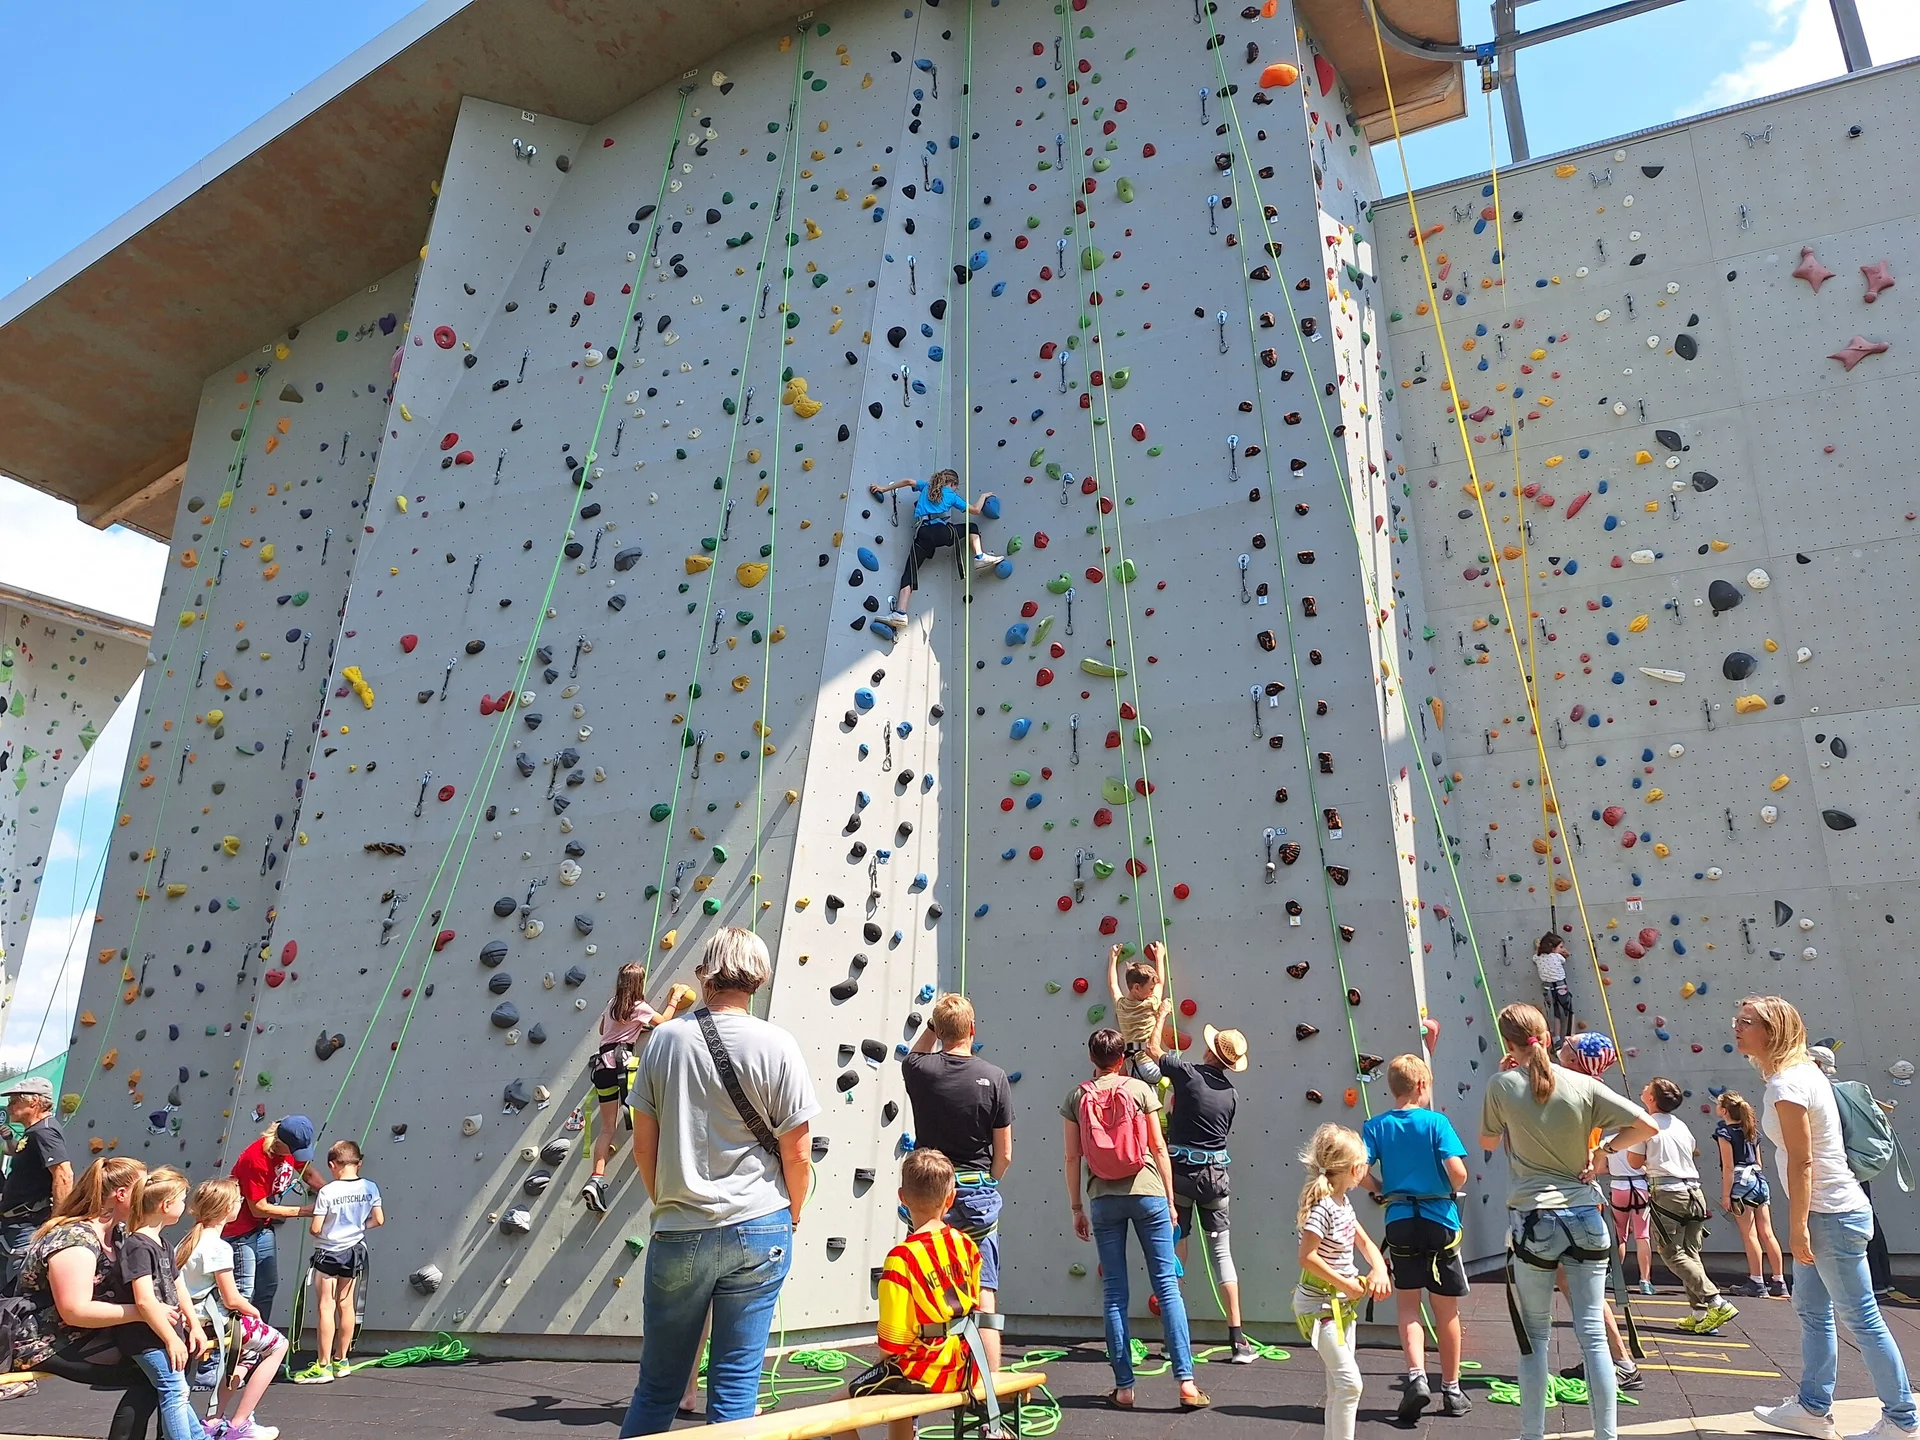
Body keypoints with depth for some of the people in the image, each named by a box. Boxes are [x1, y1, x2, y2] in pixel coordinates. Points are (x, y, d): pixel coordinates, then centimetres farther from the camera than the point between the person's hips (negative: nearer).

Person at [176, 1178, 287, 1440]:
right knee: (278, 1344, 4)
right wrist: (254, 1311, 2)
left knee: (248, 1353, 30)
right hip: (216, 1322, -9)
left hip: (193, 1321, 9)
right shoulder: (219, 1248, -21)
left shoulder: (188, 1241, 6)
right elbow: (232, 1300, -19)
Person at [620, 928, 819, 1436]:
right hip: (758, 1231, -2)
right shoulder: (775, 1044, -9)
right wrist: (791, 1220, 11)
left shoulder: (665, 1038, -2)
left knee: (656, 1388, 15)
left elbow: (643, 1145, 4)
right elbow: (797, 1155, -6)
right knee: (736, 1387, 9)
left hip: (677, 1234, 2)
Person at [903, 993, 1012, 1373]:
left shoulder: (921, 1071, -5)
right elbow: (1004, 1154, -1)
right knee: (983, 1299, 3)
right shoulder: (993, 1077, -8)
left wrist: (933, 1021, 24)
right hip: (978, 1193, -1)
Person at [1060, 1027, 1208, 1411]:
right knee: (1167, 1285, 2)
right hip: (1147, 1193, -1)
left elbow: (1072, 1157, 3)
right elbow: (1159, 1148, 1)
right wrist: (1170, 1200, 9)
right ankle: (1186, 1383, -1)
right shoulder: (1140, 1089, 0)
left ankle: (1123, 1386, 10)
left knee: (1114, 1292, 7)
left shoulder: (1076, 1097, 3)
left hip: (1103, 1199, 1)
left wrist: (1076, 1208, 11)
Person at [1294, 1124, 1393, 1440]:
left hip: (1340, 1304, 10)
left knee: (1340, 1383, 17)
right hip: (1319, 1305, -10)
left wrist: (1379, 1270, -4)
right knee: (1349, 1382, -10)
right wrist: (1346, 1284, -21)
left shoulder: (1342, 1202, 5)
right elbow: (1307, 1257, -27)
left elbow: (1364, 1241, 15)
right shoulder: (1322, 1207, -23)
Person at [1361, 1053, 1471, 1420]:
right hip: (1440, 1220, -1)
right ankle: (1451, 1390, 23)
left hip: (1399, 1221, 1)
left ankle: (1416, 1376, -7)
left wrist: (1383, 1190, 7)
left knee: (1407, 1304, 12)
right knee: (1446, 1308, 13)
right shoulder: (1436, 1121, -9)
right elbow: (1457, 1171, -18)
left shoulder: (1376, 1125, -2)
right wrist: (1453, 1190, 3)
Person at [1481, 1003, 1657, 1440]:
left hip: (1531, 1220, -2)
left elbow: (1487, 1142, 11)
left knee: (1535, 1335, 10)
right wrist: (1602, 1149, 5)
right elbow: (1646, 1125, -5)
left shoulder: (1502, 1085, -5)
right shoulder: (1582, 1085, -2)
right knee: (1593, 1334, 8)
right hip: (1585, 1218, 2)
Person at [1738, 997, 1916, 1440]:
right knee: (1811, 1308, 16)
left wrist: (1797, 1227, -17)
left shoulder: (1786, 1085, -21)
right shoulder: (1802, 1072, 8)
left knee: (1860, 1318, 3)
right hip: (1826, 1211, 10)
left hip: (1832, 1216, -10)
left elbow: (1801, 1162, -21)